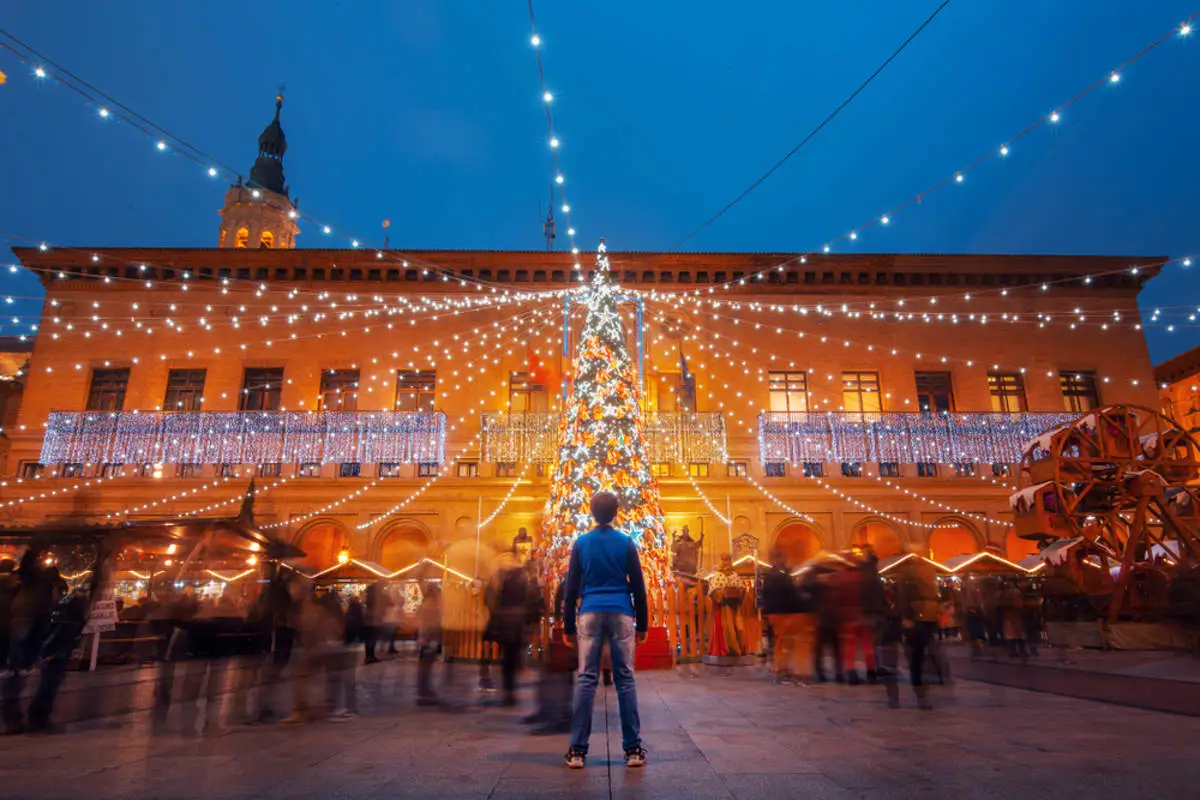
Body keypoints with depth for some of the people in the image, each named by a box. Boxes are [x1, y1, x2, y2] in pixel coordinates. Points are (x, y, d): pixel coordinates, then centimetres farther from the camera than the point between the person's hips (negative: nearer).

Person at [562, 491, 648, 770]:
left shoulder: (581, 543, 5)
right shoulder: (626, 543, 3)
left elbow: (571, 588, 5)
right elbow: (639, 587, 3)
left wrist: (568, 627, 10)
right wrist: (642, 624, 10)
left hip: (590, 614, 1)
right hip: (621, 613, 0)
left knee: (585, 680, 3)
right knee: (625, 679, 4)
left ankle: (577, 750, 3)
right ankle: (633, 749, 6)